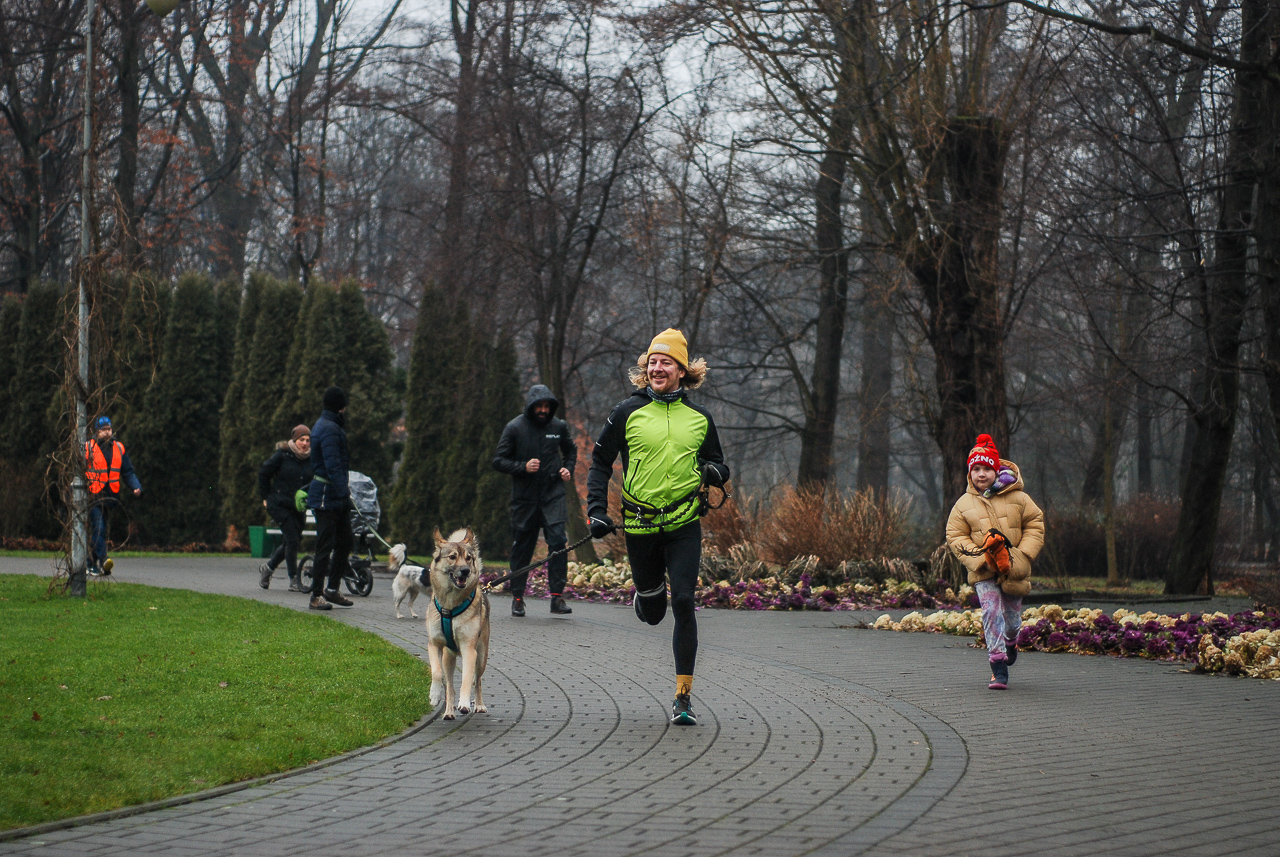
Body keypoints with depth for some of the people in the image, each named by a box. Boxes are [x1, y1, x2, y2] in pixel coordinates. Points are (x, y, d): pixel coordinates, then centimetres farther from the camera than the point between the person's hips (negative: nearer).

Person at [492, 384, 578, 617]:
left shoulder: (558, 427, 6)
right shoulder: (515, 428, -3)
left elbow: (571, 451, 25)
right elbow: (499, 460, -1)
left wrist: (568, 468, 6)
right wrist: (523, 467, -16)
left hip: (553, 495, 1)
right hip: (525, 498, -1)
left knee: (558, 540, -14)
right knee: (522, 546, 6)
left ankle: (557, 596, -13)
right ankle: (517, 597, 19)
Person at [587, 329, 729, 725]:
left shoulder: (699, 418, 7)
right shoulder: (628, 412, 1)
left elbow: (716, 462, 18)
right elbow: (600, 461, 7)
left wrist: (715, 471, -7)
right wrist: (597, 511, -3)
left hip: (685, 525, 0)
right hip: (640, 525, 0)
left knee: (683, 603, -12)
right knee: (652, 613, 8)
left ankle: (683, 696, -5)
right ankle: (648, 590, 49)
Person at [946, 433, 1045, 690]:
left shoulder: (1018, 499, 1)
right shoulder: (963, 505, 1)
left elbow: (1035, 526, 5)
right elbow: (955, 536, 2)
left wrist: (1023, 554, -8)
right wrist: (978, 556, -13)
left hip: (1013, 571, 1)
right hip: (984, 573, -1)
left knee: (1012, 616, 10)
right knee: (991, 612, -15)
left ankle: (1011, 641, 47)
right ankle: (999, 668, -13)